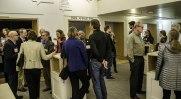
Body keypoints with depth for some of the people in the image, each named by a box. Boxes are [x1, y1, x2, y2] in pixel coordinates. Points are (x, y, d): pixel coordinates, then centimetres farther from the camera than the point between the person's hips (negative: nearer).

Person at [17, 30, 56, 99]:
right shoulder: (39, 44, -7)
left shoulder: (23, 44, -4)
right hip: (37, 67, 0)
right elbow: (44, 57, -7)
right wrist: (52, 54, 7)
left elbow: (19, 56, -3)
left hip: (27, 68, 0)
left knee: (30, 85, 11)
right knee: (37, 84, 20)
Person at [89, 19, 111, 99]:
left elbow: (94, 50, -26)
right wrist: (106, 59, 4)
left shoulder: (92, 36, -15)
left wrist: (101, 60, -17)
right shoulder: (104, 35, 6)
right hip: (103, 61, 7)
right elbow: (109, 48, 6)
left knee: (96, 82, 5)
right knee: (101, 79, 22)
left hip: (95, 61, -7)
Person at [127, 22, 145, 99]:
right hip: (135, 59, -9)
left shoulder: (139, 36, 13)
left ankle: (138, 90, 38)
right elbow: (129, 50, -20)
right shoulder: (131, 36, -15)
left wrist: (142, 57, 13)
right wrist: (132, 61, -20)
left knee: (140, 75, 19)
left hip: (141, 58, 9)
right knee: (134, 77, 1)